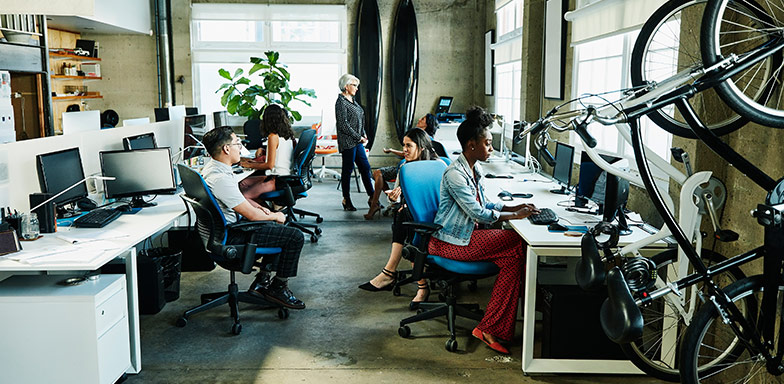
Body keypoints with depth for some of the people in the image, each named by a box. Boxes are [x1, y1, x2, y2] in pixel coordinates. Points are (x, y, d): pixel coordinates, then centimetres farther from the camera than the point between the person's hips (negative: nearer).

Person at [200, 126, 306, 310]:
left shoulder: (212, 167, 5)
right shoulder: (220, 178, -28)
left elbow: (237, 196, 22)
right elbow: (252, 215, -24)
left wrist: (258, 206, 8)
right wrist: (274, 216, -5)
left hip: (226, 225, 11)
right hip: (230, 237, -11)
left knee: (279, 226, 25)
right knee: (295, 237, -12)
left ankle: (262, 281, 23)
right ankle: (278, 288, 7)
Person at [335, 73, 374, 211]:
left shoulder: (352, 100, 16)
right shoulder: (341, 102, -13)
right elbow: (343, 125, -18)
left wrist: (363, 134, 9)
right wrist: (358, 137, -14)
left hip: (357, 141, 9)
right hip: (347, 142, -9)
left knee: (365, 167, 9)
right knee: (347, 169, -1)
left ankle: (371, 197, 14)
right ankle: (346, 200, 9)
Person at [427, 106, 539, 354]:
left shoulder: (475, 170, 12)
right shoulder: (455, 174, -18)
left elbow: (483, 205, 20)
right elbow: (478, 213, -20)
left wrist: (514, 207, 7)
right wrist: (515, 216, -13)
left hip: (466, 234, 9)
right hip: (449, 241, -9)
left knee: (512, 258, -12)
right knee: (517, 243, -18)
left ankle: (490, 328, -8)